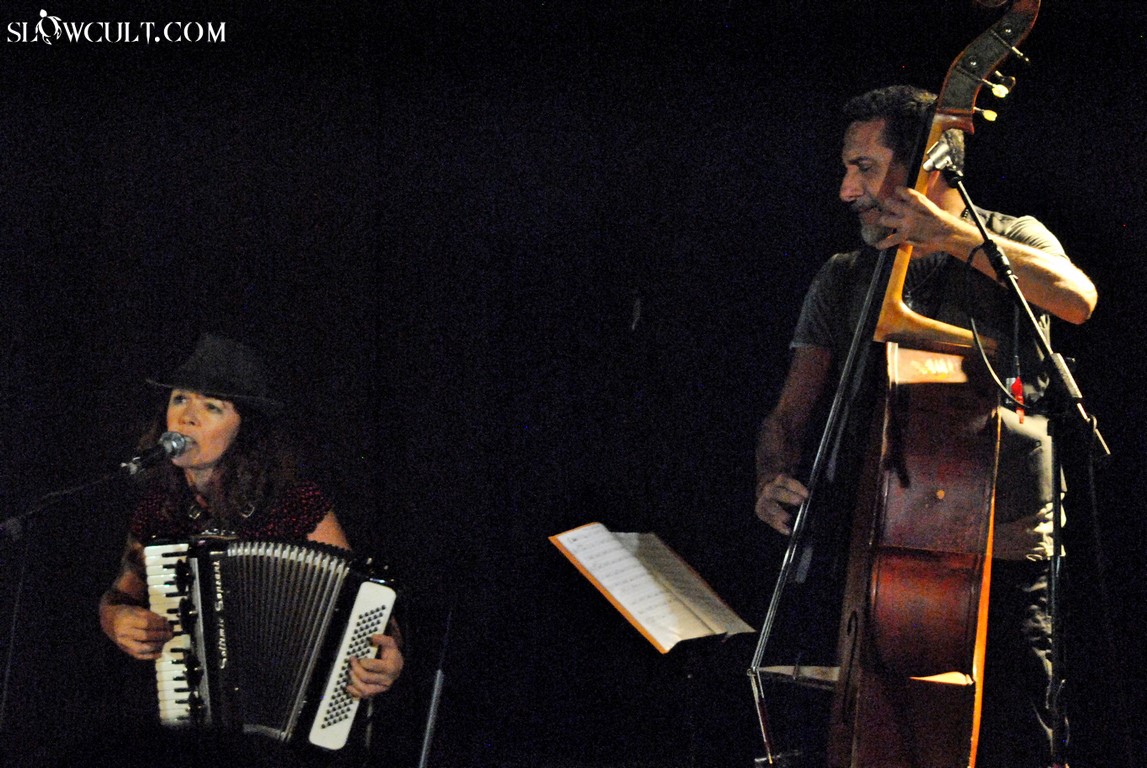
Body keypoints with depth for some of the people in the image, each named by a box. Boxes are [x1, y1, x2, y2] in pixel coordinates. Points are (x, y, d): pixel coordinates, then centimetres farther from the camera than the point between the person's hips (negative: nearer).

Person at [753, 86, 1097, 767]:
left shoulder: (1010, 240, 7)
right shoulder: (843, 281, 14)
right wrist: (773, 480, -13)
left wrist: (950, 235, -22)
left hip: (1005, 556, -2)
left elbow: (1076, 298, -16)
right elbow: (789, 413, 9)